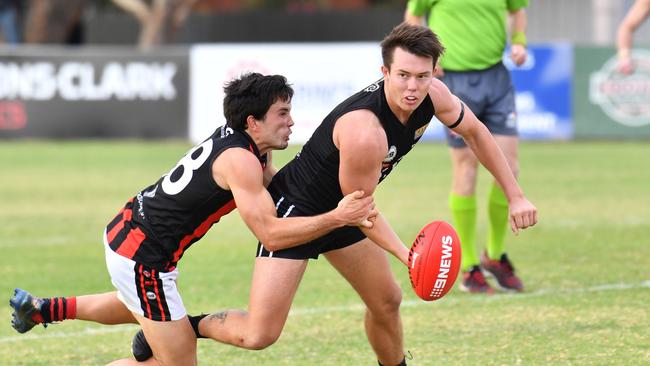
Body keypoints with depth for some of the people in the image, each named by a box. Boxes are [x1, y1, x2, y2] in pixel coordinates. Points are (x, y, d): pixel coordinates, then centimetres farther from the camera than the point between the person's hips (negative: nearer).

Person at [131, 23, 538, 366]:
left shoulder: (433, 96, -14)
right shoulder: (364, 131, -38)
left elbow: (475, 131, 7)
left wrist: (516, 196, 7)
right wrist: (406, 254, -28)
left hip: (340, 212, 8)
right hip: (295, 208, -8)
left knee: (387, 302, 19)